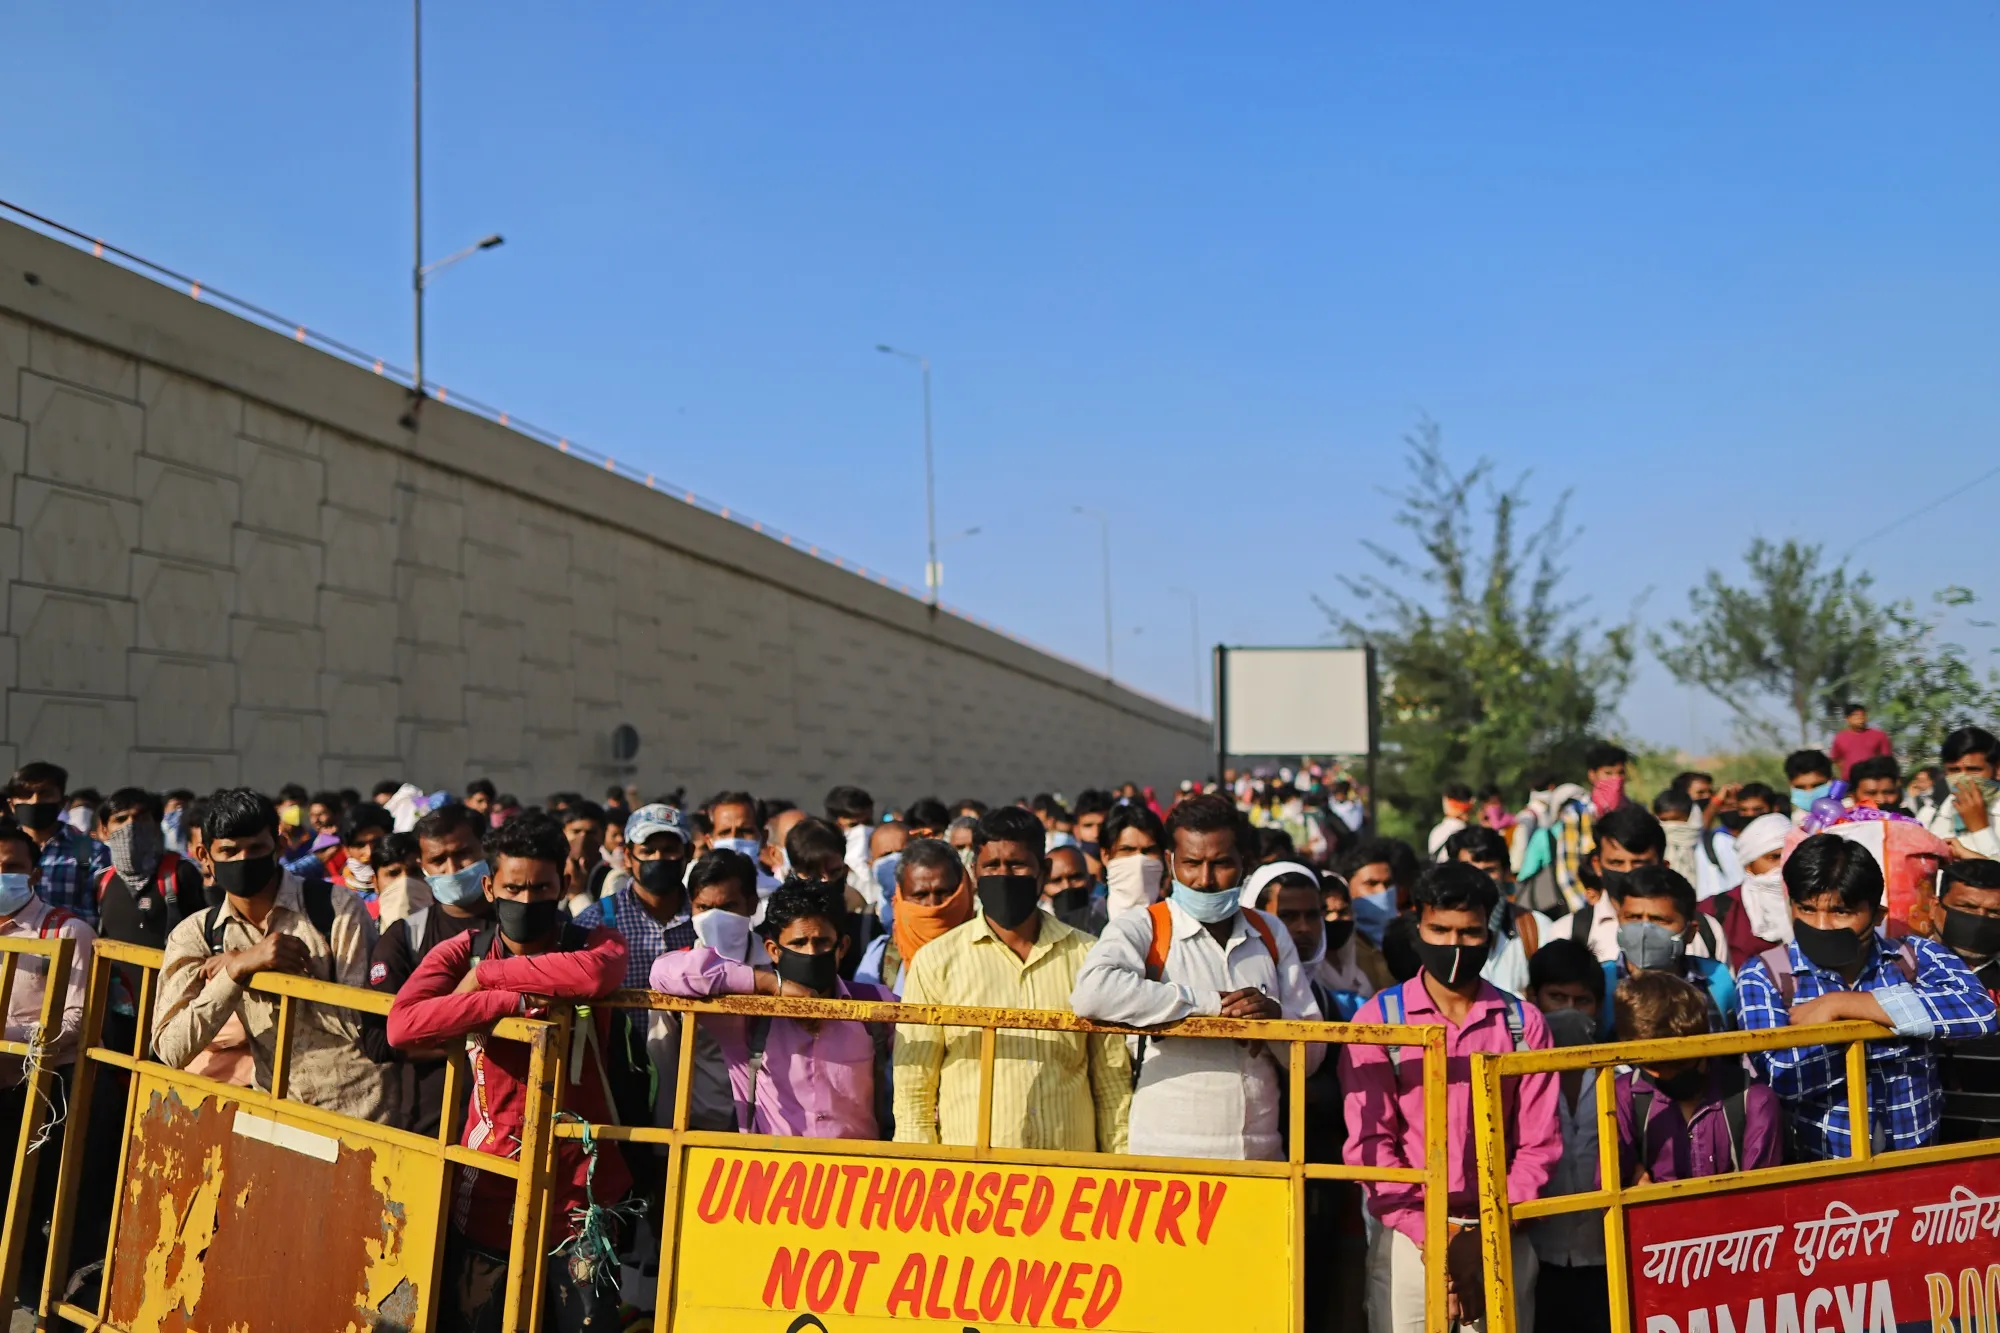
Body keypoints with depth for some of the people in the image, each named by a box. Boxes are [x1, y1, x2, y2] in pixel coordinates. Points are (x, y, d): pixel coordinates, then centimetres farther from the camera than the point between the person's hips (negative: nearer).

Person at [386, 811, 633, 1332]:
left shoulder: (596, 942, -3)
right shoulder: (461, 951, -1)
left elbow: (594, 975, -29)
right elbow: (402, 1025, -20)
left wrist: (486, 976, -19)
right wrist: (514, 1000, -25)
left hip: (579, 1185, -1)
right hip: (489, 1184, 1)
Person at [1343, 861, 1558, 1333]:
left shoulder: (1524, 1024, 6)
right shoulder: (1379, 1019, 0)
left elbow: (1538, 1145, 3)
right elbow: (1368, 1141, -4)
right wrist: (1425, 1234, -13)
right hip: (1407, 1239, -1)